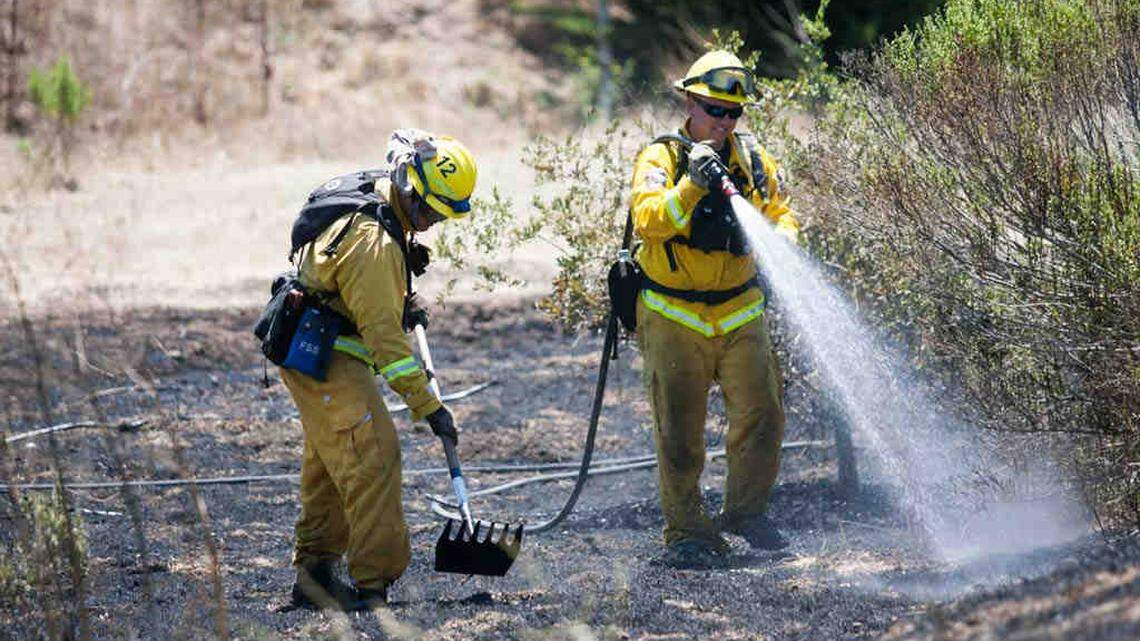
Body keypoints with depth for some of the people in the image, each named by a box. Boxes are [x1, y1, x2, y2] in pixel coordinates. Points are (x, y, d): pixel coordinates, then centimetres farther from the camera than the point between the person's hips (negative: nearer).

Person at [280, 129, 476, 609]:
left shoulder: (371, 194, 4)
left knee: (331, 462, 18)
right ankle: (373, 584, -18)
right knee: (372, 457, -16)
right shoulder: (372, 240, -28)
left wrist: (404, 305, 13)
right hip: (324, 360, -11)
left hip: (316, 351, 11)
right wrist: (427, 406, -26)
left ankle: (314, 575, 27)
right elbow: (384, 334, -28)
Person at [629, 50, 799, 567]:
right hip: (674, 316, -3)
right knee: (680, 433, 1)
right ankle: (686, 533, 12)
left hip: (739, 312, 3)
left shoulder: (752, 158, 5)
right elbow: (649, 221, -23)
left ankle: (746, 510, 19)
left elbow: (782, 214, 6)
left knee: (762, 415, 0)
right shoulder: (659, 159, -8)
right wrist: (692, 184, -36)